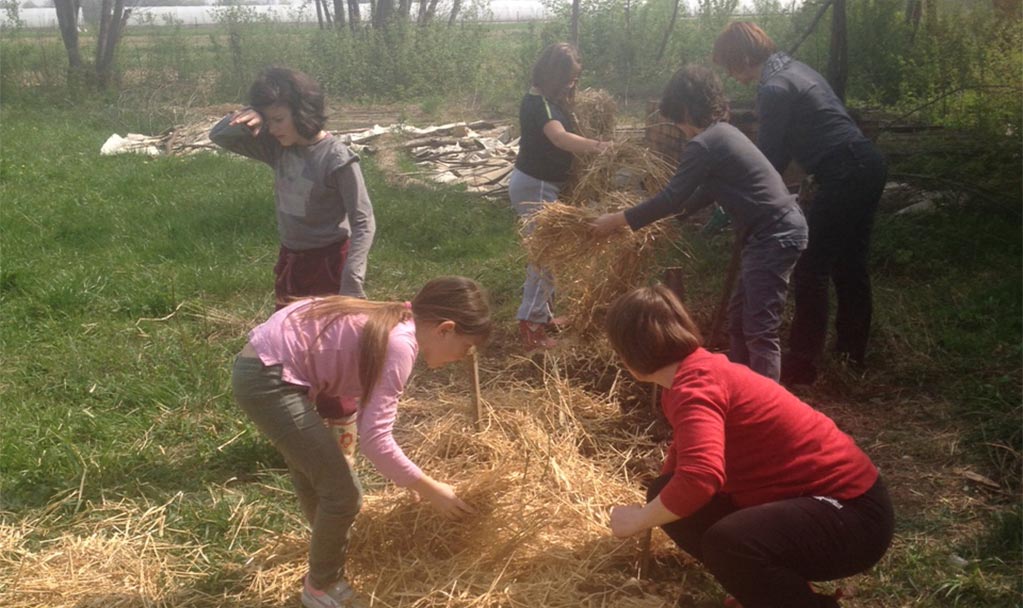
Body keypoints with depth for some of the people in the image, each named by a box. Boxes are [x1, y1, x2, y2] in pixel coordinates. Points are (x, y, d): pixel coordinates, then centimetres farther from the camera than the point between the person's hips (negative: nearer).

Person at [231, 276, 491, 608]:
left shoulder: (391, 324, 9)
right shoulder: (400, 344, -19)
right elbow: (374, 439, -22)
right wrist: (430, 490, -11)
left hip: (263, 367, 10)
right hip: (268, 379, -10)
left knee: (315, 478, 27)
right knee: (342, 493, -1)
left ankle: (324, 572, 49)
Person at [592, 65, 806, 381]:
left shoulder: (702, 144, -15)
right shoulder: (722, 132, 16)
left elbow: (671, 198, -14)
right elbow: (710, 190, 27)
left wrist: (617, 220, -6)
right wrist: (679, 209, 38)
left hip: (775, 236, -10)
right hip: (778, 229, 10)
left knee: (760, 330, -8)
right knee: (738, 318, 18)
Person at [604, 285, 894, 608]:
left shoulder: (694, 385, -23)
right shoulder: (692, 373, 8)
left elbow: (700, 478, -40)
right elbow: (688, 451, 28)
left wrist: (640, 519, -23)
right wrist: (657, 506, 36)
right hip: (801, 497, 10)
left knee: (727, 544, -35)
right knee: (672, 498, 4)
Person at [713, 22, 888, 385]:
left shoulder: (774, 88, -14)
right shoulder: (792, 68, 17)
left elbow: (768, 157, -10)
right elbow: (786, 145, 20)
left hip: (845, 176, -10)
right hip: (867, 167, 10)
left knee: (811, 269, -4)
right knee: (849, 262, 20)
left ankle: (801, 368, 0)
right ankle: (852, 348, 33)